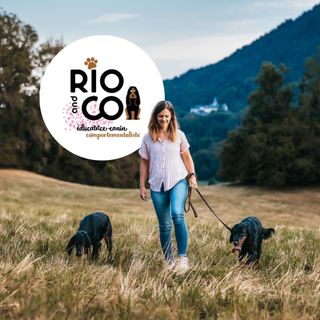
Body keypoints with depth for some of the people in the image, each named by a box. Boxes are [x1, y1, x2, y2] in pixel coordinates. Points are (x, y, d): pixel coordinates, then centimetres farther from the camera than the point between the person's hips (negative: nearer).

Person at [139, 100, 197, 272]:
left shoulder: (179, 135, 5)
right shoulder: (148, 138, 6)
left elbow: (186, 157, 13)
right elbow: (144, 163, 10)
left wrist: (192, 175, 1)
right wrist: (142, 186, 7)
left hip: (178, 181, -2)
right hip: (157, 186, 2)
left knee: (177, 214, -26)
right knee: (164, 224, 6)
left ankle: (183, 256, -23)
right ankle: (169, 261, 15)